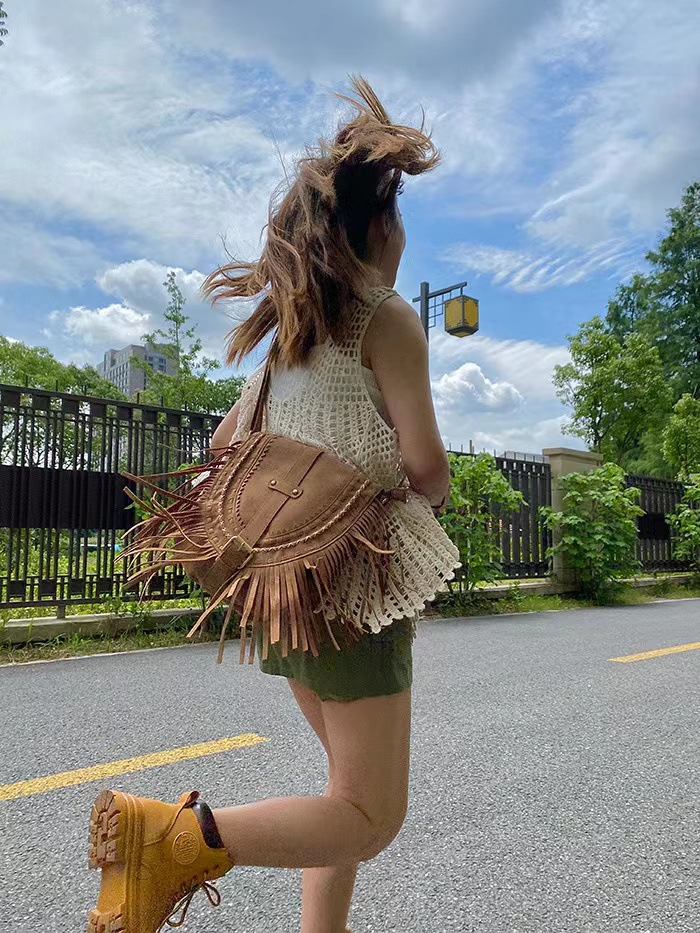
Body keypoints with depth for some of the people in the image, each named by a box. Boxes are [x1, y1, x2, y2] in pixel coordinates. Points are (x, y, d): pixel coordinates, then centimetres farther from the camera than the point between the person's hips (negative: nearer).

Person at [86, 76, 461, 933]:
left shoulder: (287, 337, 13)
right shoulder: (387, 317, -8)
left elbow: (220, 452, 16)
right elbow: (423, 460, -16)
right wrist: (431, 502, 5)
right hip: (358, 579, -8)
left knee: (353, 783, 23)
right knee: (370, 819, 1)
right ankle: (175, 835, -12)